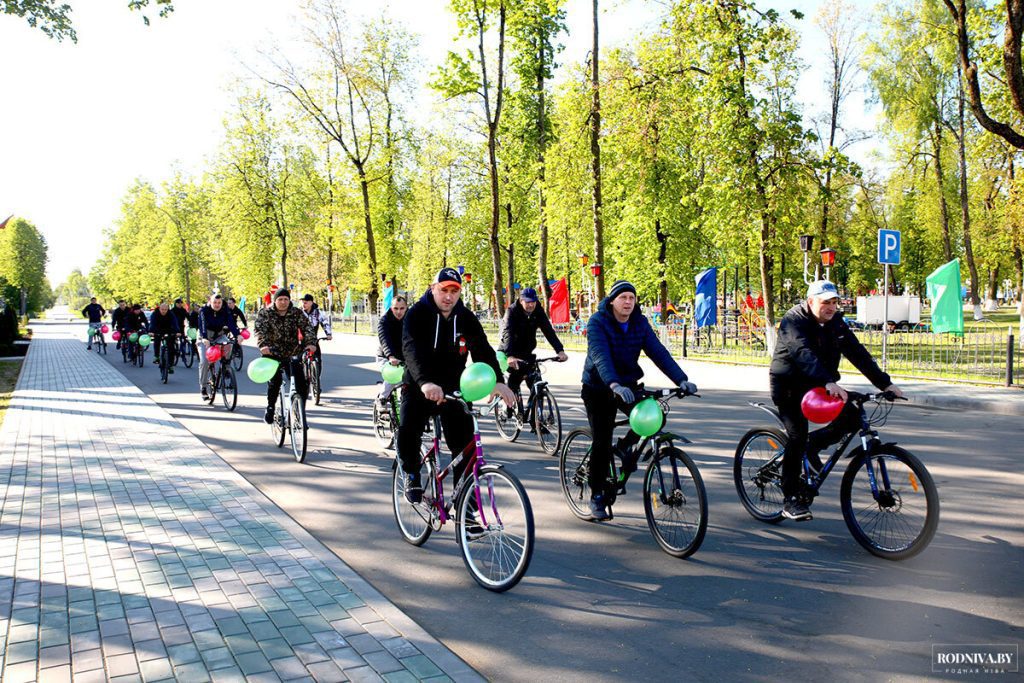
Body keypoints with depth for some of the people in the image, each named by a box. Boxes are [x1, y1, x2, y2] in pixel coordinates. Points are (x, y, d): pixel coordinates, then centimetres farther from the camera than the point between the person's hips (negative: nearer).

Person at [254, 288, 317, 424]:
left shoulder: (297, 313, 4)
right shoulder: (265, 314, 0)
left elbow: (306, 327, -7)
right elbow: (259, 330, -14)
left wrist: (311, 342, -26)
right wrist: (263, 345, -33)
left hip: (293, 354, 2)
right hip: (273, 353, -2)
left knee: (302, 384, -10)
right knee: (275, 380, -18)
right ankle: (270, 408, 4)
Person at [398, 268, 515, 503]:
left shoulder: (466, 318, -3)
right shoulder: (417, 314, -14)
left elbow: (483, 350, -15)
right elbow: (411, 350, -29)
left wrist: (498, 381, -34)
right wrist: (425, 382, -48)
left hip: (453, 388, 3)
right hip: (420, 387, -2)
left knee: (465, 444, -6)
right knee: (408, 430, -23)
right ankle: (412, 474, 7)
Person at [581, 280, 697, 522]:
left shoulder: (640, 323, -4)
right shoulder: (597, 322, -18)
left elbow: (658, 352, -12)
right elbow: (601, 356, -32)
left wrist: (681, 380, -25)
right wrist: (615, 385, -49)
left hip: (628, 384, 4)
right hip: (598, 388, -4)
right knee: (602, 442, -6)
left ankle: (626, 448, 10)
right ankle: (597, 496, 12)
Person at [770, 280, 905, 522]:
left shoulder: (836, 323, 2)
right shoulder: (793, 321, -18)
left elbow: (858, 353, -3)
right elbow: (803, 354, -35)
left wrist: (885, 383, -13)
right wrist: (828, 382, -49)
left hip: (819, 385, 6)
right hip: (789, 386, -6)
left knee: (852, 418, -12)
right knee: (797, 437, -14)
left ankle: (814, 443, 15)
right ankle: (791, 498, -3)